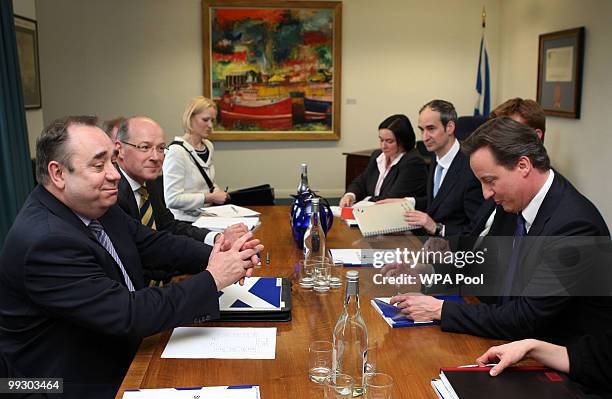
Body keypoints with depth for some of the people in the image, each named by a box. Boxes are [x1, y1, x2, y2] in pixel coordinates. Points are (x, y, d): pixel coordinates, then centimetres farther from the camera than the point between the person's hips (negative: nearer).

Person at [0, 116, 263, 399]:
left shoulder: (96, 204, -2)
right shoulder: (45, 242, -28)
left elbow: (155, 244, 3)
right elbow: (127, 314, -29)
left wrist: (220, 256, -13)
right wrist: (212, 279, -23)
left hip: (128, 348, 7)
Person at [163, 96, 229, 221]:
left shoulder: (208, 146, 12)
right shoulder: (176, 151, -13)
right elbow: (173, 199, -19)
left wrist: (218, 193, 4)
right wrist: (210, 197, -18)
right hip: (186, 221, -8)